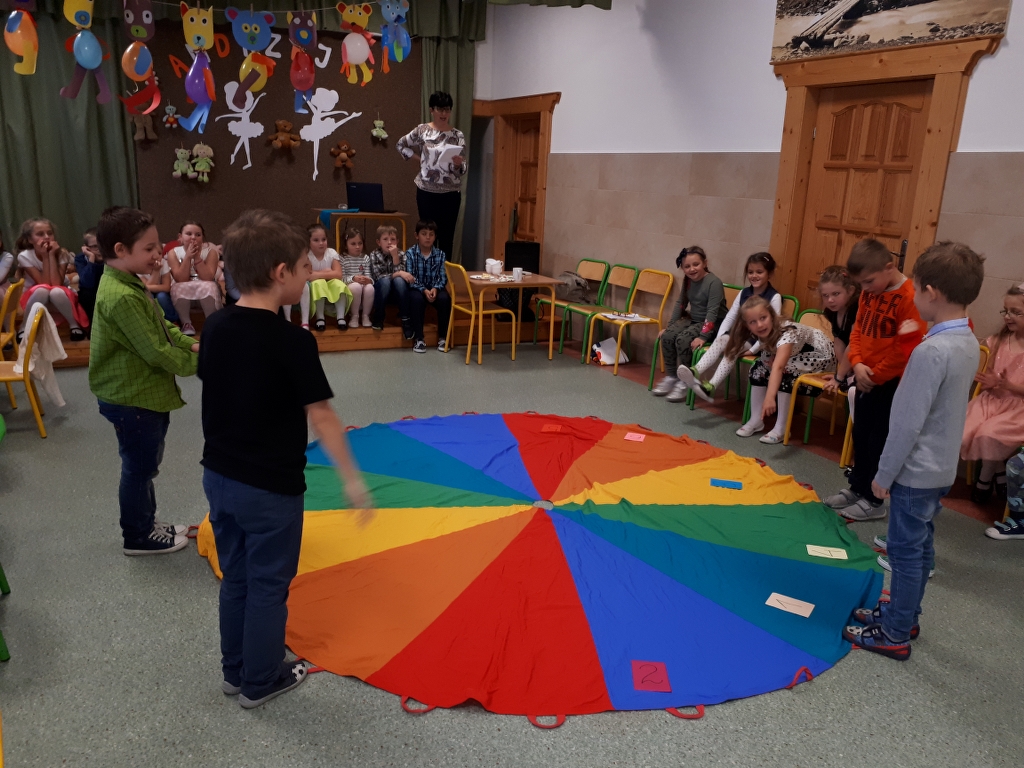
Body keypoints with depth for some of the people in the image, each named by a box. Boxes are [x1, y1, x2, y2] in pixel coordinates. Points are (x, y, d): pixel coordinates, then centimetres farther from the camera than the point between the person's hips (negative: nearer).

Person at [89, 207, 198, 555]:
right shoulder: (122, 297, -26)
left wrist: (190, 345, -1)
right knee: (139, 467, 6)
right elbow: (155, 352, -25)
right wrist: (194, 363, -13)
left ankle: (147, 523, 38)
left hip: (146, 394, 10)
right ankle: (138, 537, 22)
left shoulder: (129, 284, 7)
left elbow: (162, 327, 14)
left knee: (145, 464, 22)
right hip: (132, 399, -10)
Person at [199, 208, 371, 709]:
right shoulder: (291, 341, -22)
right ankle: (259, 682, 29)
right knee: (268, 585, 12)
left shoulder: (215, 328, -1)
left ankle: (235, 671, 38)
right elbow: (320, 414, -20)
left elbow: (215, 391, 8)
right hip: (271, 488, -7)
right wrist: (352, 479, -13)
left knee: (235, 578, 21)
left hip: (218, 476, 7)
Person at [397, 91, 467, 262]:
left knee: (447, 236, 4)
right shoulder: (422, 130, 0)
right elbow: (400, 145, 15)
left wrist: (458, 164, -23)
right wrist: (416, 157, 6)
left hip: (451, 193, 1)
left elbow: (463, 169, -2)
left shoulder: (458, 135, 1)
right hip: (427, 192, -1)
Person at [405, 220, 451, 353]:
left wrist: (435, 288, -23)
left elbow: (442, 277, -3)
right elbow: (410, 278, -12)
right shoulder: (410, 253, -5)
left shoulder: (440, 254, 2)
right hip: (416, 288, -2)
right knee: (416, 299, -35)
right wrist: (424, 290, -26)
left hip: (435, 288, 2)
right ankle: (419, 339, -25)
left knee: (445, 299, -29)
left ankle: (443, 338, -15)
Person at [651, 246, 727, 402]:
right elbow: (680, 304, 11)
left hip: (713, 324, -7)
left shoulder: (714, 282, -20)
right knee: (667, 336, -17)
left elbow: (712, 312, -26)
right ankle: (670, 376, -2)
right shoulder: (688, 281, 3)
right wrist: (669, 326, 5)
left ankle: (685, 382, -15)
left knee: (683, 339, -29)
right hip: (693, 319, 7)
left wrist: (703, 336, -33)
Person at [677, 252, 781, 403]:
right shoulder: (743, 293, 9)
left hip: (759, 341, -5)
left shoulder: (774, 297, -9)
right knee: (721, 341, -25)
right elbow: (729, 318, 8)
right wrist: (719, 338, -8)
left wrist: (754, 350, -22)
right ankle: (695, 372, -48)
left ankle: (711, 386, -49)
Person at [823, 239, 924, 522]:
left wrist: (874, 375, -14)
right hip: (866, 379, 8)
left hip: (890, 382, -8)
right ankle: (857, 488, 32)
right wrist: (857, 363, -6)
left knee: (879, 441, 3)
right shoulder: (869, 293, 5)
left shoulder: (910, 297, -20)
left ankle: (874, 501, 15)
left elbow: (906, 349, -22)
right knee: (860, 436, 17)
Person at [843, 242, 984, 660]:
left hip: (917, 471, -9)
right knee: (920, 546, 20)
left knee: (906, 551, 3)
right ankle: (903, 614, 35)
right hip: (942, 468, 9)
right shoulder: (969, 343, 3)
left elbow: (908, 423, -24)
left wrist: (884, 474, -15)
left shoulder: (931, 351, -26)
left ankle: (894, 635, 16)